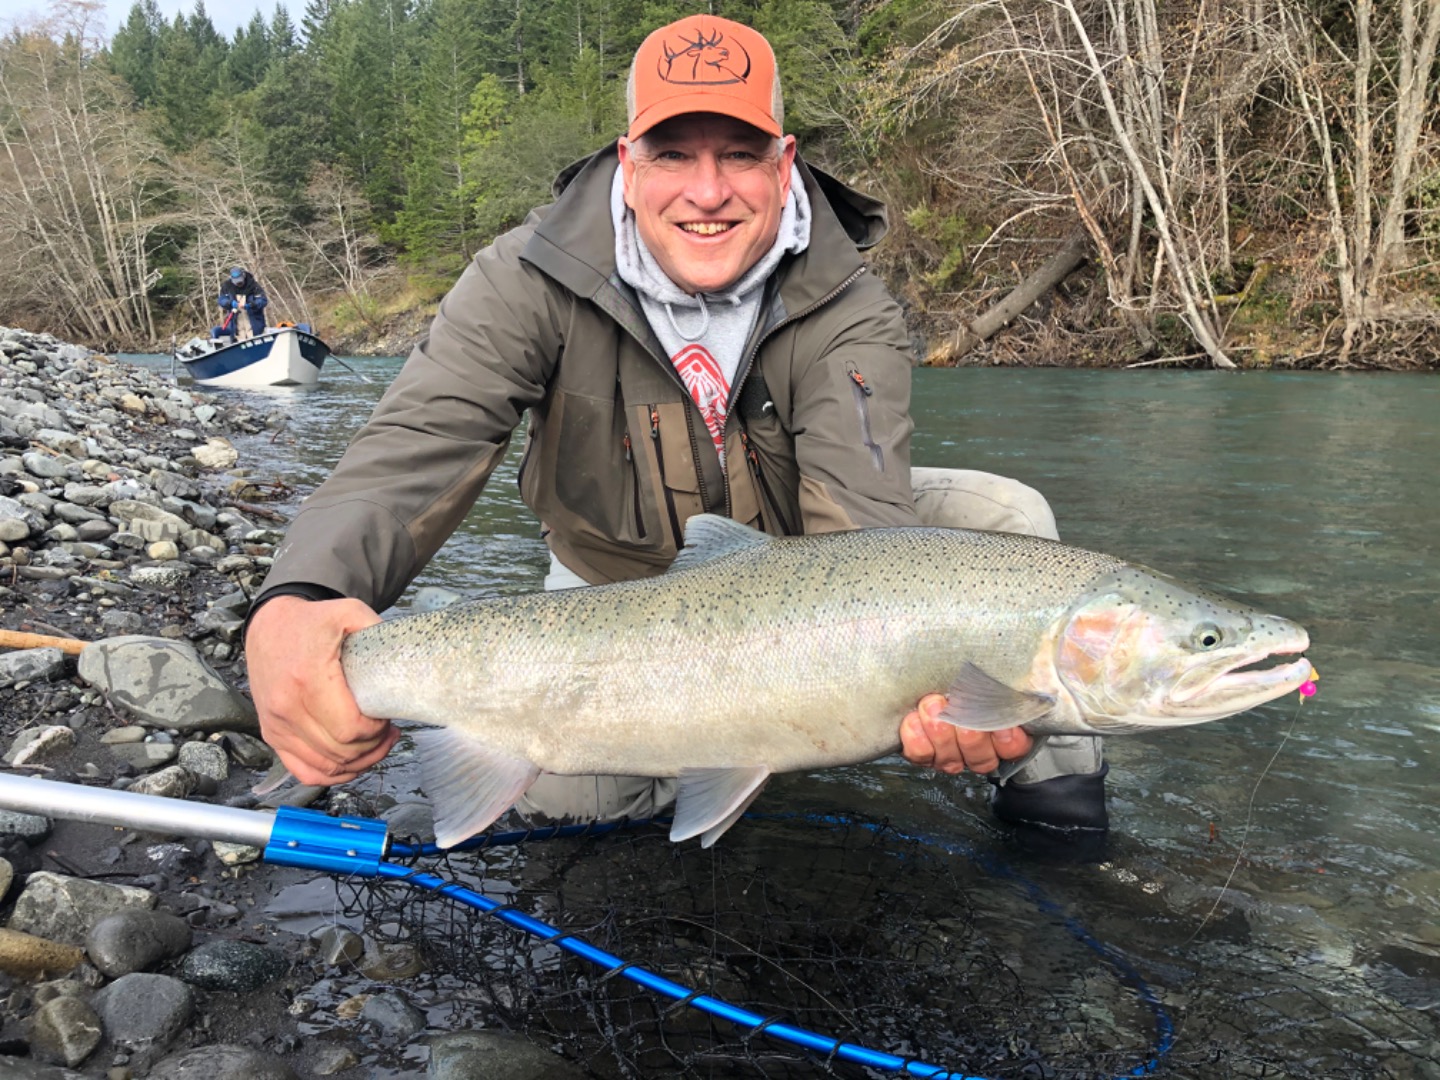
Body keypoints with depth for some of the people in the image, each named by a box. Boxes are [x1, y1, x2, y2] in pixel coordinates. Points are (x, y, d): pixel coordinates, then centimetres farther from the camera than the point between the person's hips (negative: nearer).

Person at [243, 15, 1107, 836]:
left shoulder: (849, 315, -24)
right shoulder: (532, 281, -24)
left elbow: (860, 528, -37)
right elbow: (416, 447, -36)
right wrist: (296, 602, -58)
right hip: (617, 583, 1)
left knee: (1005, 515, -19)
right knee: (562, 794, -19)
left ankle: (1049, 764, 5)